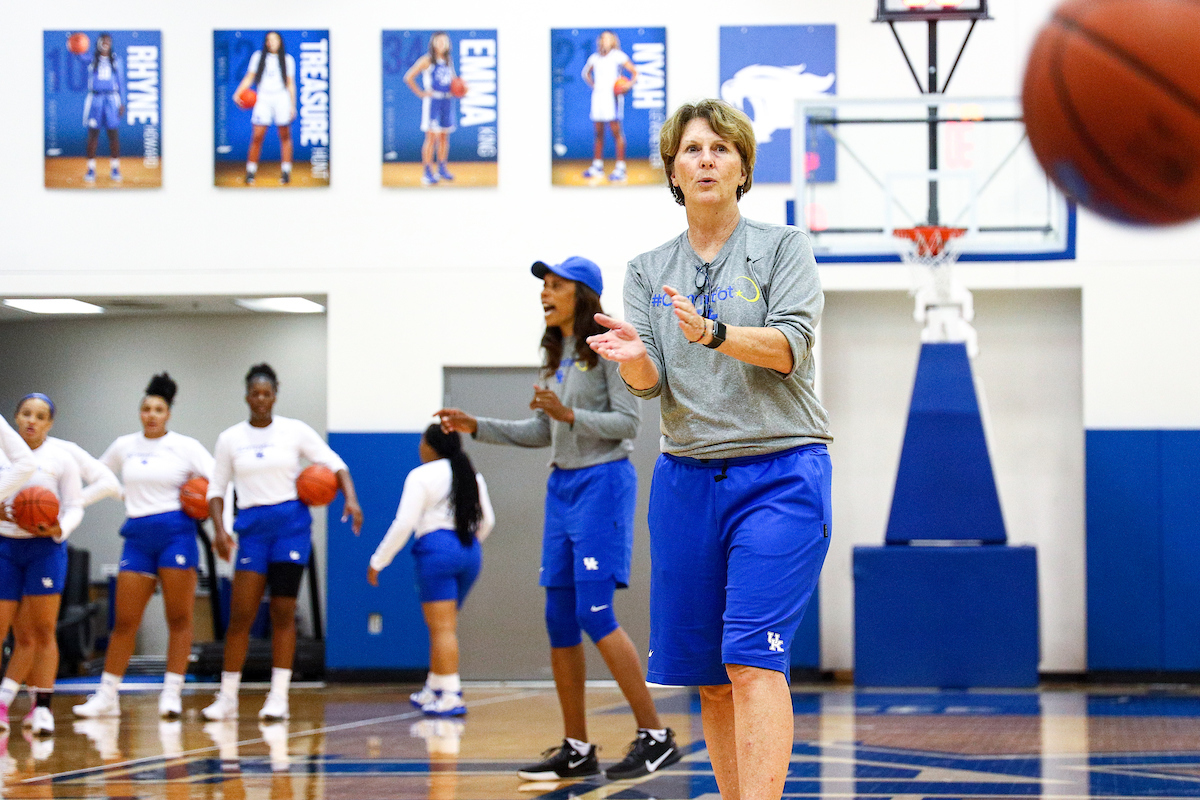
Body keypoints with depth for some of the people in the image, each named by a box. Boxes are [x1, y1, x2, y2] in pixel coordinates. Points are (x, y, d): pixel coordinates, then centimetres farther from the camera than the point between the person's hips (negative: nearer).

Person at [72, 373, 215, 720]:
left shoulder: (184, 446, 1)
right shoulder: (124, 446, 11)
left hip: (176, 532, -3)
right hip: (138, 537, 3)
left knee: (179, 618, -3)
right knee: (124, 621, 2)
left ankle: (172, 693, 2)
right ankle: (106, 696, 8)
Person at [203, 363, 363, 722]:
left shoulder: (294, 431, 2)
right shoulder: (230, 439, 6)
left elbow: (335, 464, 1)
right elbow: (216, 489, 9)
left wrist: (351, 499, -15)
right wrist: (219, 529, -7)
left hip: (291, 524, -1)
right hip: (253, 529, 1)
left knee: (283, 612, -1)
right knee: (241, 614, -4)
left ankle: (279, 698, 2)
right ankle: (227, 698, 4)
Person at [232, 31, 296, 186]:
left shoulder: (287, 60, 10)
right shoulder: (258, 57, 9)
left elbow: (290, 84, 11)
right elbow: (249, 77, 8)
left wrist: (293, 105, 7)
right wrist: (238, 93, -6)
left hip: (282, 99, 0)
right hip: (263, 99, 0)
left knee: (285, 136, -1)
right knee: (257, 136, -8)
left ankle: (286, 173, 6)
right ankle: (250, 172, -1)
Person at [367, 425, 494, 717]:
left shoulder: (422, 476, -6)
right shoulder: (472, 476, 14)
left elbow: (404, 524, -10)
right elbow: (487, 520, 20)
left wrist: (378, 561, -3)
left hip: (437, 550, -7)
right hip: (470, 551, 7)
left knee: (443, 628, -7)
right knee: (442, 627, 18)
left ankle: (451, 698, -12)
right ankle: (433, 690, 26)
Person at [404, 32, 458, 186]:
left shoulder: (449, 60, 13)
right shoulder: (427, 61, -6)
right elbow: (409, 77, -8)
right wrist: (420, 93, -9)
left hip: (447, 101, 6)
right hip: (432, 102, -6)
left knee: (444, 136, 9)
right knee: (431, 137, -8)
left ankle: (442, 169, 19)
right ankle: (428, 172, -5)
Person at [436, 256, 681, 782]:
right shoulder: (556, 356, 16)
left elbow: (627, 422, -13)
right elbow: (540, 432, 20)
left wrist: (569, 415, -23)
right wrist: (476, 427, 13)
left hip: (602, 483, -8)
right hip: (562, 485, 8)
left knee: (595, 613, -14)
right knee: (559, 620, 5)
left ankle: (655, 737, -9)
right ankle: (576, 749, 11)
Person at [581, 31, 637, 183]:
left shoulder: (618, 56, -2)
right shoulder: (594, 58, 14)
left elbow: (634, 72, -1)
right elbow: (586, 73, 33)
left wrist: (629, 84, -19)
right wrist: (592, 85, 16)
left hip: (612, 96, -6)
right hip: (598, 95, 6)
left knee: (616, 131, -11)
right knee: (598, 133, 9)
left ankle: (620, 168, -11)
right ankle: (597, 166, 16)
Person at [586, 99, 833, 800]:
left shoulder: (783, 248, 3)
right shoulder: (649, 270, 13)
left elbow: (791, 345, -12)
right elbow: (652, 383, 2)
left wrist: (714, 334, -31)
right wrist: (634, 358, -23)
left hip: (779, 473, -4)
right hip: (687, 477, 4)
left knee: (752, 658, -16)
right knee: (708, 673, 5)